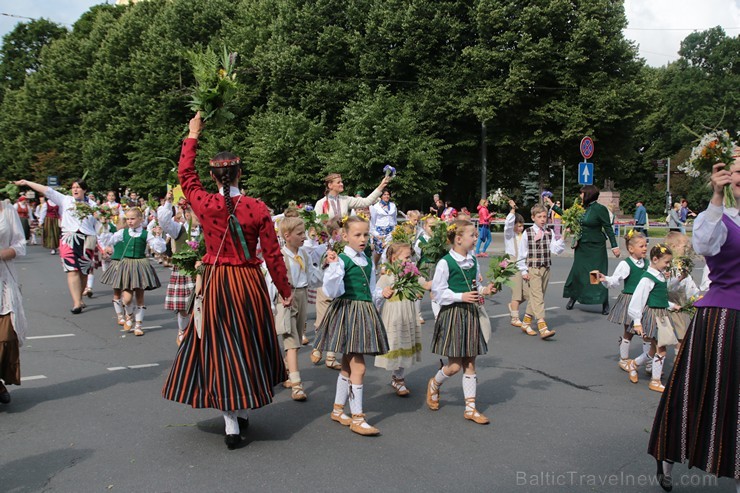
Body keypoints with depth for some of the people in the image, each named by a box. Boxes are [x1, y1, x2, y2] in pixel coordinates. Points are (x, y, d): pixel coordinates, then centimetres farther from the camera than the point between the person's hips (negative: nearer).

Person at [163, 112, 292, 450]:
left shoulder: (204, 205, -8)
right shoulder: (258, 209, -9)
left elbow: (185, 174, 12)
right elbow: (273, 255, -5)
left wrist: (192, 137, 22)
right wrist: (285, 290, 7)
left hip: (215, 284, 0)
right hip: (249, 283, 1)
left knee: (220, 348, 8)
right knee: (249, 345, 17)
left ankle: (231, 424, 8)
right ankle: (243, 411, 32)